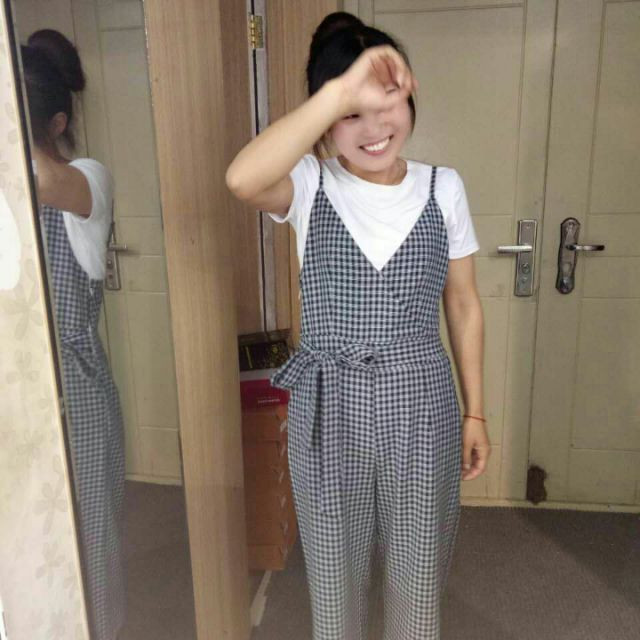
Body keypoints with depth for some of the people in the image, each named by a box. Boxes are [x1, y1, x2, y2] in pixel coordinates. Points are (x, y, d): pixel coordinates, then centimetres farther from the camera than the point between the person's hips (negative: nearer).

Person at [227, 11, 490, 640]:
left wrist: (474, 412, 6)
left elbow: (463, 305, 4)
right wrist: (340, 92, -41)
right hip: (327, 408, -1)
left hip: (420, 404, 1)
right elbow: (241, 179, -34)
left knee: (418, 571, 19)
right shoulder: (310, 186, -9)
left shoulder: (443, 188, -3)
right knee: (333, 569, 19)